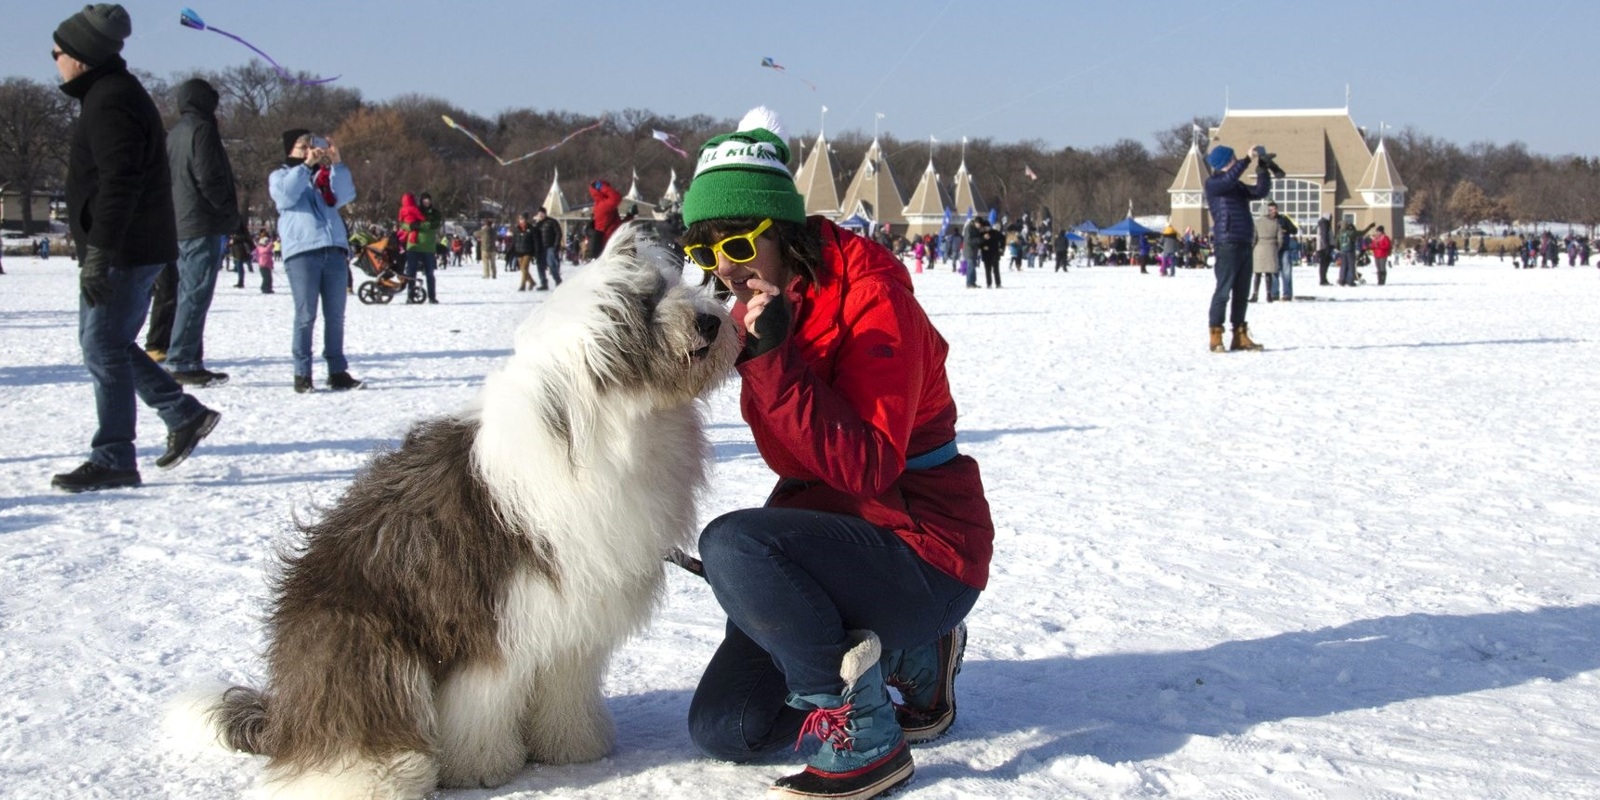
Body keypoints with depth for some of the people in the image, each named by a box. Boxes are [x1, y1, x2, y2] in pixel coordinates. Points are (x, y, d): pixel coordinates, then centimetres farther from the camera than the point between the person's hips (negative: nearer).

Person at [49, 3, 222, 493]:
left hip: (124, 250, -11)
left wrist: (98, 254, -27)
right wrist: (96, 251, 25)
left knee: (104, 347, -7)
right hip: (125, 249, 11)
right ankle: (185, 415, 20)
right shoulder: (111, 94, 18)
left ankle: (113, 461, -3)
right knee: (103, 343, 16)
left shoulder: (111, 102, -16)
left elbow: (119, 183, -24)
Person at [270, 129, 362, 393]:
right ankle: (302, 374, -2)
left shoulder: (325, 175, 24)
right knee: (305, 316, -6)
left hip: (335, 250, 4)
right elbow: (286, 195, -7)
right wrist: (306, 165, -10)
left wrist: (336, 164, -6)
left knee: (336, 316, 3)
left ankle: (338, 372, 7)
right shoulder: (280, 175, 16)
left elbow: (346, 195, 5)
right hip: (301, 251, -4)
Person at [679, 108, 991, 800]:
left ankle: (865, 742, -17)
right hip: (829, 528, 9)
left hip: (926, 549, -9)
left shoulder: (872, 298, -19)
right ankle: (911, 655, 17)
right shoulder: (762, 309, 6)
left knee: (730, 543, -33)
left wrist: (775, 358, -34)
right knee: (721, 729, 3)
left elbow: (867, 468, -29)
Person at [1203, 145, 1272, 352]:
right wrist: (1247, 159, -21)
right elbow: (1229, 179, -21)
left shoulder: (1238, 186, 21)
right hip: (1227, 244, -8)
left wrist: (1263, 169, 4)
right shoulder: (1212, 183, -1)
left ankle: (1240, 336, 15)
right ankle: (1215, 337, -6)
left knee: (1242, 293, 9)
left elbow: (1261, 191, 14)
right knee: (1223, 291, -8)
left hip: (1244, 245, 8)